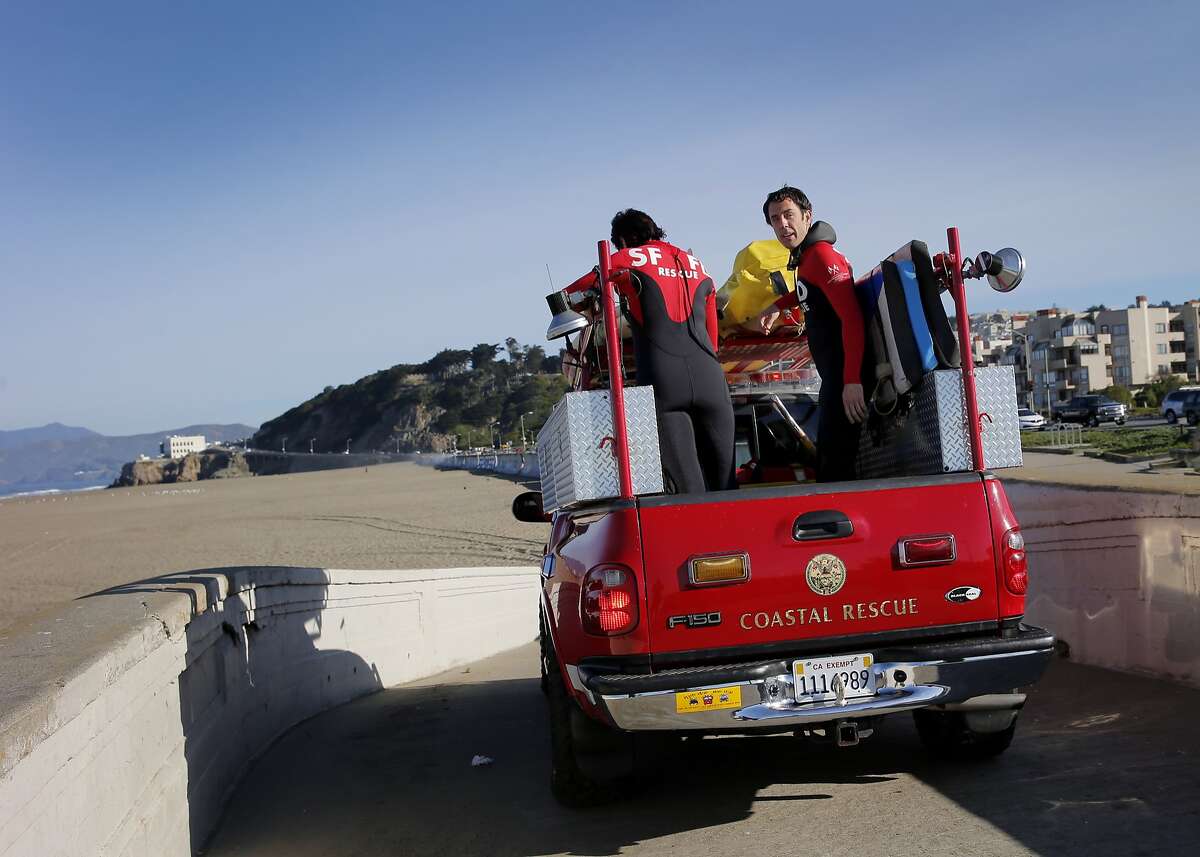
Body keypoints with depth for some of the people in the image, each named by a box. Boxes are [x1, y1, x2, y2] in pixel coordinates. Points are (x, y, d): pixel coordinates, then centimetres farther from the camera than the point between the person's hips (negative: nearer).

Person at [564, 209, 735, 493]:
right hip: (710, 379, 3)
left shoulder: (626, 260, 12)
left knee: (689, 486, -5)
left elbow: (569, 296, 20)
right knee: (723, 485, 4)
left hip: (661, 380, -3)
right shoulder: (698, 267, 25)